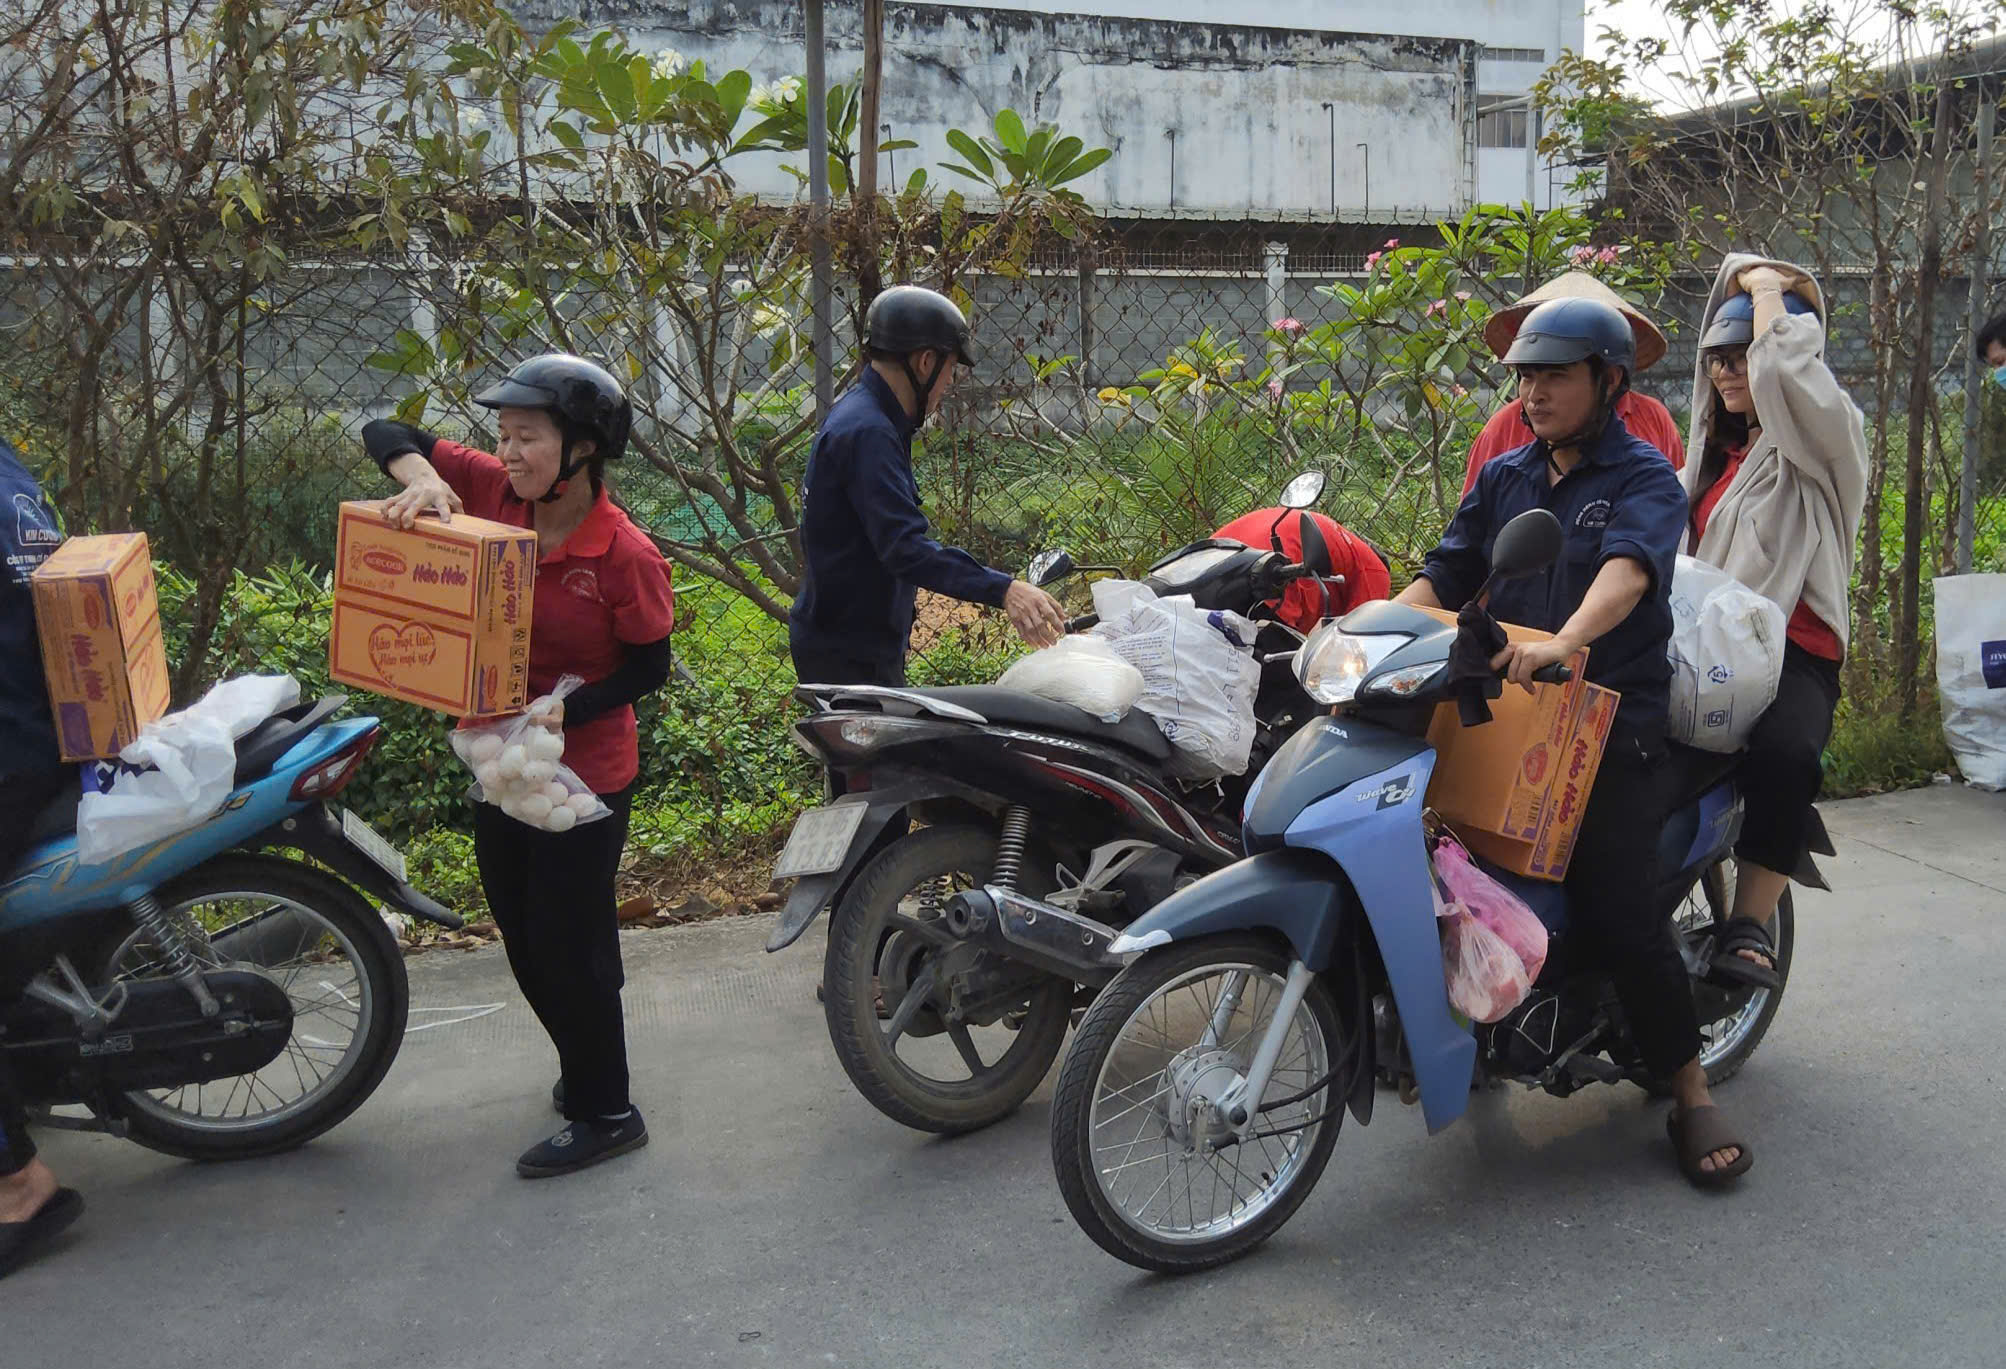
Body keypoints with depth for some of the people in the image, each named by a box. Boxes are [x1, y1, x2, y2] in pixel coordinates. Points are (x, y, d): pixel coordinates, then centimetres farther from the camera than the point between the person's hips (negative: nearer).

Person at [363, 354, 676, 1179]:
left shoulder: (625, 555, -21)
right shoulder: (495, 492, -7)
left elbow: (650, 667, -13)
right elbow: (386, 435, -3)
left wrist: (565, 710, -27)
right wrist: (422, 479, -25)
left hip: (584, 774, -7)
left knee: (570, 946, 4)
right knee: (523, 935, 21)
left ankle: (607, 1113, 23)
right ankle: (584, 1068, 43)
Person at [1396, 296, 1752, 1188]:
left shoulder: (1645, 478, -2)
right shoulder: (1503, 478, 16)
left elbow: (1626, 570, -23)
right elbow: (1442, 577, 8)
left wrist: (1565, 641, -43)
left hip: (1609, 721, -5)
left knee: (1620, 916, -13)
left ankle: (1692, 1097, 2)